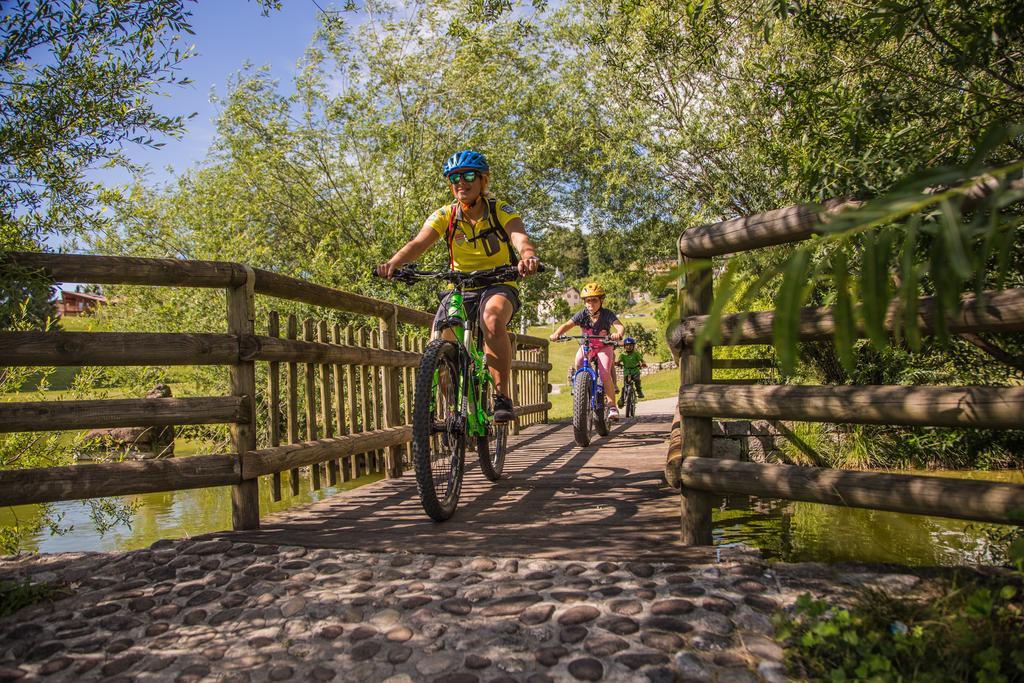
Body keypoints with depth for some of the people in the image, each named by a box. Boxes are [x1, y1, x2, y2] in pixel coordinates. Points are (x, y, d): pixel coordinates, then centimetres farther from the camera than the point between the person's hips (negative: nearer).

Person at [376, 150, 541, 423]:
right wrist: (393, 263, -42)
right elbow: (418, 242, -21)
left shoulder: (501, 211, -10)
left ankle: (502, 397, -27)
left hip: (498, 286, -3)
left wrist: (528, 257, -54)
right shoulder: (445, 215, -5)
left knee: (492, 320, -37)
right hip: (461, 288, 3)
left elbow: (520, 239, -29)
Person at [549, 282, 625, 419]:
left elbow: (620, 326, -37)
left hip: (604, 347, -2)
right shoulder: (582, 314, -17)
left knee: (605, 373, -20)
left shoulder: (607, 314, -22)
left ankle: (611, 405, -8)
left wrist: (618, 334, -62)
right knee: (578, 364, -28)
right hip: (586, 346, 2)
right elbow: (567, 325, -27)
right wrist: (557, 333, -48)